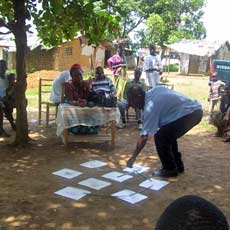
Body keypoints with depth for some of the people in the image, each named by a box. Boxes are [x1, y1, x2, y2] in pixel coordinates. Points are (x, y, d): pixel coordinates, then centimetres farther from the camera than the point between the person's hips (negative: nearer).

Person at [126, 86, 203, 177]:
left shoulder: (150, 107, -12)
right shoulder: (155, 89, 10)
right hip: (196, 109, 10)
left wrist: (133, 157, -3)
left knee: (160, 137, -5)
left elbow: (143, 137, -11)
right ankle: (178, 166, 28)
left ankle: (170, 169, 6)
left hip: (188, 113, -10)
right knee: (168, 135, 19)